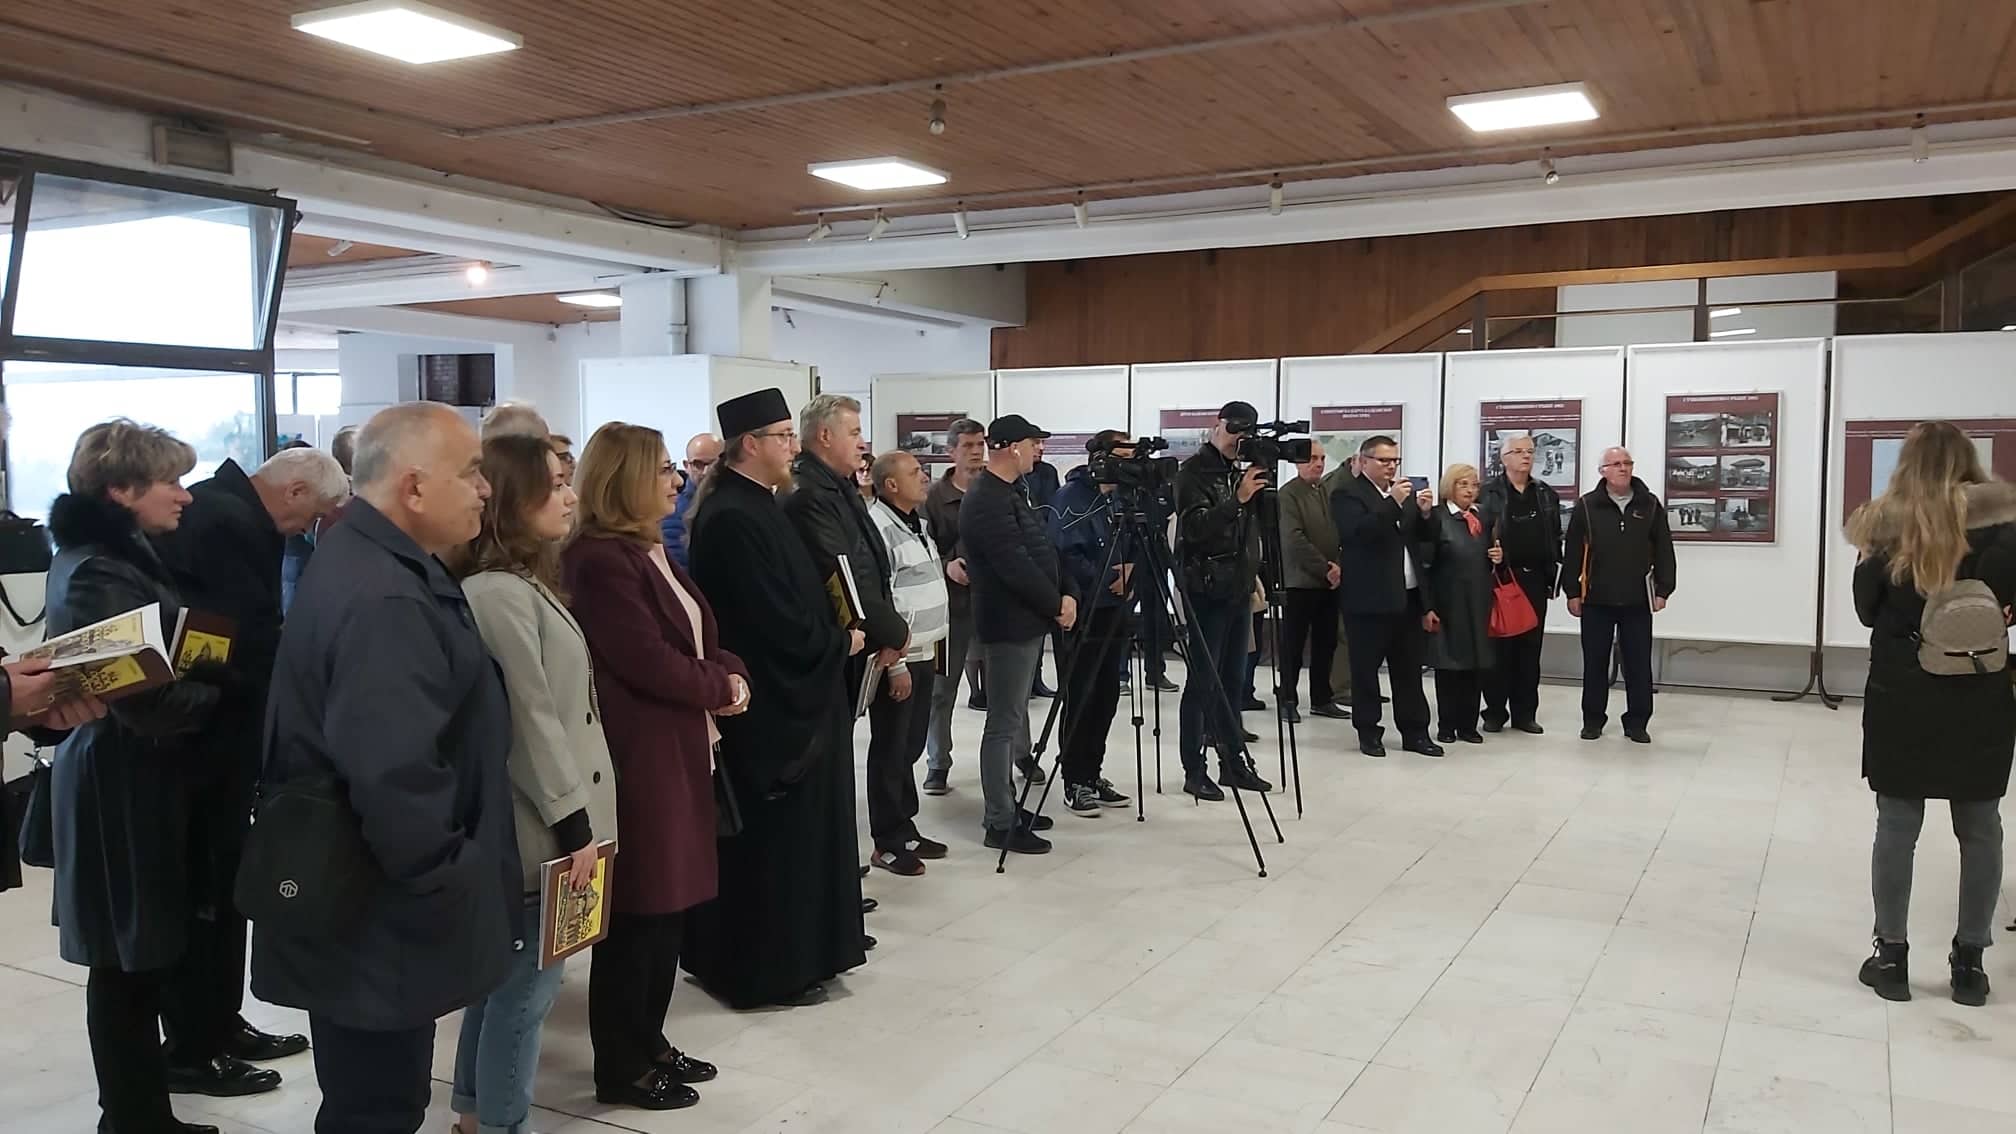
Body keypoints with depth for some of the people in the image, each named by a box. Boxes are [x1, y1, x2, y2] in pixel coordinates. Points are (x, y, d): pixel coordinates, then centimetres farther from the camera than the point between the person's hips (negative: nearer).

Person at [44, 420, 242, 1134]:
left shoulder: (123, 556, 11)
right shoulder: (98, 575, -20)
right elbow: (146, 699, -24)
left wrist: (213, 674, -1)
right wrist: (226, 694, -9)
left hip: (142, 778, 9)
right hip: (124, 786, -9)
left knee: (144, 952, 16)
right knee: (129, 961, 2)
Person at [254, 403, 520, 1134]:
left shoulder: (367, 558, 9)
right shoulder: (383, 601, -27)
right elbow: (394, 777, -36)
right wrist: (445, 891, -22)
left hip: (357, 904, 10)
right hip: (377, 921, -10)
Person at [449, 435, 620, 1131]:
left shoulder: (525, 581, 12)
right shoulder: (498, 592, -20)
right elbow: (532, 719, -21)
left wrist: (574, 818, 17)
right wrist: (572, 824, -18)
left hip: (546, 819, 10)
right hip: (538, 826, -10)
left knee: (503, 973, 20)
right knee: (529, 980, 1)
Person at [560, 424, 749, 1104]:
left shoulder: (652, 550, 15)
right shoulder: (599, 560, -17)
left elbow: (701, 639, 18)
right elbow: (650, 663, -21)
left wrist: (731, 675, -2)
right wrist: (721, 687, -6)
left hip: (681, 749, 10)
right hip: (638, 758, -10)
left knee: (670, 906, 16)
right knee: (638, 914, 1)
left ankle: (648, 1041, 30)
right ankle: (622, 1067, 16)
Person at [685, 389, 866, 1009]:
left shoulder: (755, 506, 10)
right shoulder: (732, 517, -21)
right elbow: (777, 620, -24)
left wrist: (834, 637, 2)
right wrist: (841, 643, -9)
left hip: (787, 694, 10)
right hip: (769, 705, -10)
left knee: (788, 834, 18)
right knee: (771, 837, 2)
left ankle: (795, 951, 30)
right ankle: (768, 967, 15)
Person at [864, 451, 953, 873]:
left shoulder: (919, 523, 13)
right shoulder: (878, 528, -17)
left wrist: (940, 619, 21)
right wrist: (895, 664, -20)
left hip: (924, 655, 9)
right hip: (897, 661, -9)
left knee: (910, 748, 16)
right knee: (890, 752, 0)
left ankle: (905, 829, 26)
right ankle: (888, 844, 9)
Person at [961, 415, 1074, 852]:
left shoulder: (1011, 493, 15)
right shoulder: (987, 501, -17)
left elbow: (1044, 549, 15)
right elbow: (1016, 567, -22)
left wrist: (1067, 593, 1)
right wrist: (1055, 606, -11)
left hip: (1029, 620, 10)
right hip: (1009, 624, -10)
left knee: (1015, 716, 16)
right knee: (1004, 723, -5)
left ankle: (1007, 808, 25)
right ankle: (1000, 825, 1)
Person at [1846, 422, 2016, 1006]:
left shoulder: (1886, 524, -1)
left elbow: (1868, 611, 2)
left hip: (1901, 695, 0)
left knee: (1897, 826, 6)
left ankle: (1891, 956, 12)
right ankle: (1969, 962, 18)